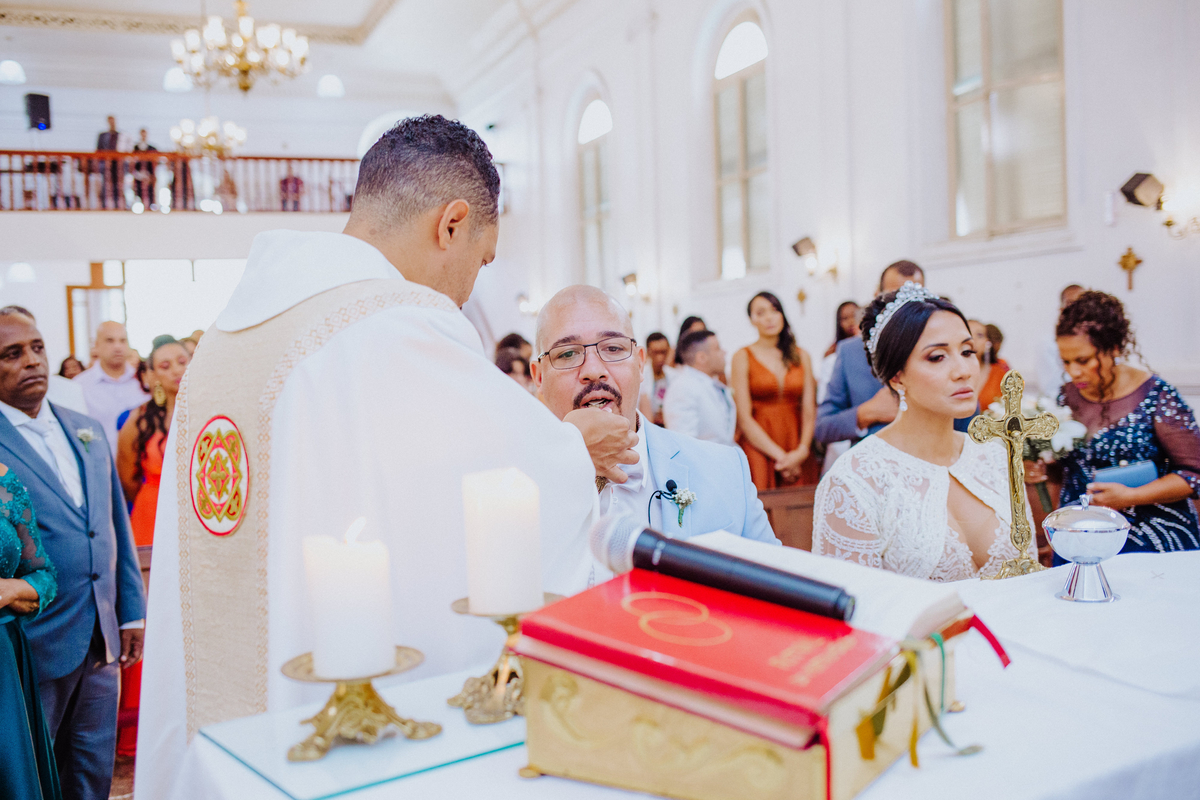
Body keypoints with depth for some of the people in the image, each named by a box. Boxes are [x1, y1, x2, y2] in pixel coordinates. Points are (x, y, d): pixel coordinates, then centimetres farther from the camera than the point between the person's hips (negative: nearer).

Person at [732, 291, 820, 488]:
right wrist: (779, 455, -9)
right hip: (758, 448, -3)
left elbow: (809, 412, 5)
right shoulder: (742, 357, 2)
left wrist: (802, 451, -11)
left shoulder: (802, 357, 12)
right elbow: (744, 418, -4)